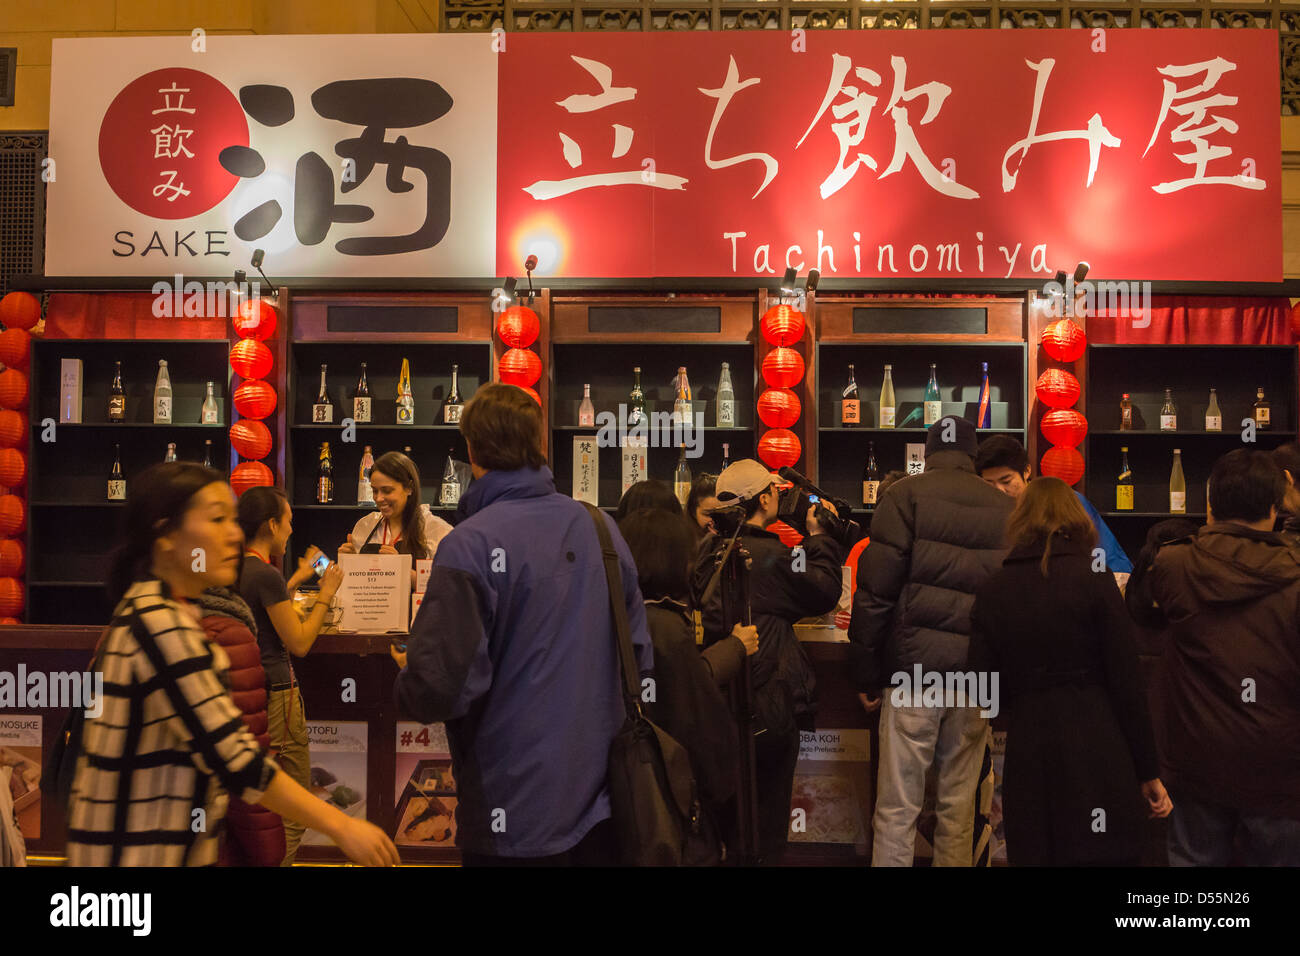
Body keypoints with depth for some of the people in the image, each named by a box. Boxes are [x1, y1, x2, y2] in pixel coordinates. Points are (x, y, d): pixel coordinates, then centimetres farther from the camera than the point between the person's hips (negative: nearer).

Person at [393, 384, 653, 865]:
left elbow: (444, 688, -22)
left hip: (516, 811, -5)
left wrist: (407, 678, 0)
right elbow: (638, 654, 3)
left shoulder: (469, 546, -19)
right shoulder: (598, 525, -1)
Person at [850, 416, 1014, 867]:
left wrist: (867, 673, 0)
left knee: (897, 807, 0)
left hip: (915, 664, -3)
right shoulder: (1005, 508, 9)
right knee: (959, 805, 12)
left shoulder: (906, 495, -1)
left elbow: (876, 591, -6)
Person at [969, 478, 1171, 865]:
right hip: (1097, 756, -2)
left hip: (1027, 758, 2)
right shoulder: (1094, 580, -4)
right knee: (1104, 854, 7)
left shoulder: (991, 591, 3)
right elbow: (1126, 683, -5)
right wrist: (1149, 772, 2)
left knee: (1034, 855, 12)